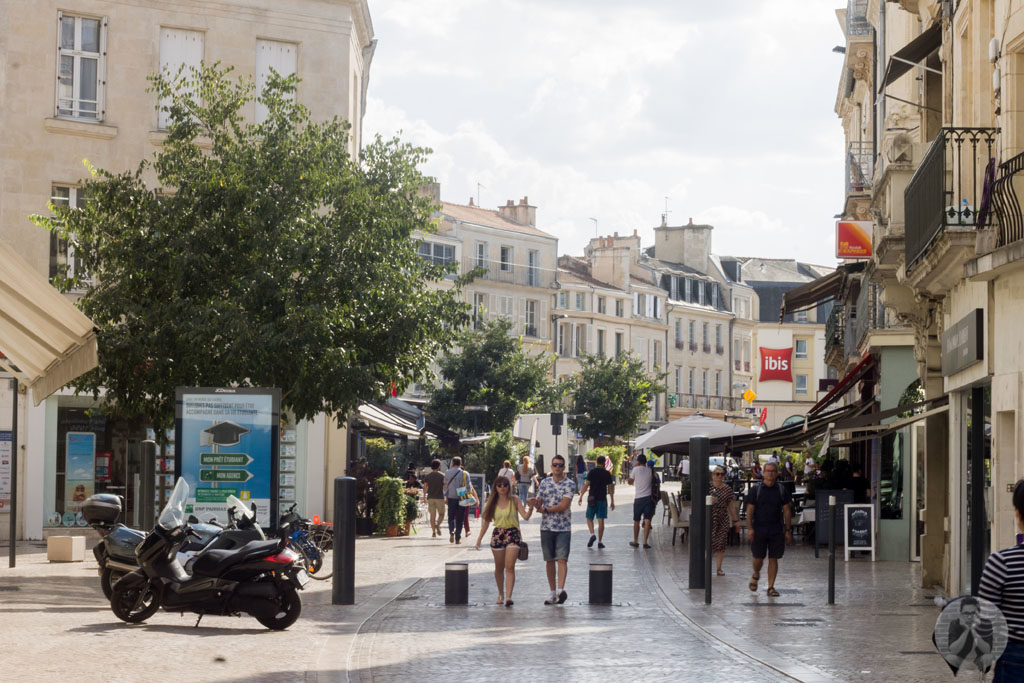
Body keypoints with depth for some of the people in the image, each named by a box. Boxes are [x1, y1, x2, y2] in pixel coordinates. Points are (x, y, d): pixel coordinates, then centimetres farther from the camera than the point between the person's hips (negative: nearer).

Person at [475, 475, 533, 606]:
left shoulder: (515, 501, 0)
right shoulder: (492, 503, 6)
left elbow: (525, 516, -7)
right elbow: (486, 521, 12)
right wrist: (479, 538, 10)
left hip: (513, 534, -3)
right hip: (497, 534, 3)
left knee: (510, 567, -14)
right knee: (499, 568, 11)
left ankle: (508, 597, -20)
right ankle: (501, 594, 29)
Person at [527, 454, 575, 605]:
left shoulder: (569, 484, -3)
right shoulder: (544, 483, 10)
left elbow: (564, 505, -13)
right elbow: (538, 502, 9)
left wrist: (545, 510, -13)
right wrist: (535, 503, -15)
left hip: (563, 528, -4)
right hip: (546, 527, 4)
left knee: (562, 559, -14)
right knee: (549, 560, 7)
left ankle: (561, 589, -26)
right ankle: (552, 592, 13)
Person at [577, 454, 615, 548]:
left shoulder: (592, 472, -2)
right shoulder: (607, 473, 1)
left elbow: (586, 485, -7)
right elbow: (610, 488, 2)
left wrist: (581, 496, -2)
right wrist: (612, 501, 8)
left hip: (592, 499, -1)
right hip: (603, 499, 1)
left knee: (589, 518, 12)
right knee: (601, 520, 3)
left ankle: (592, 534, -10)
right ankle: (600, 541, 2)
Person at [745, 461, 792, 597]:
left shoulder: (782, 490, 6)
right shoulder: (755, 490, 1)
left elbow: (787, 511, 8)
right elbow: (749, 510, 1)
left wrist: (788, 530, 3)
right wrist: (750, 528, -8)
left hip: (776, 530, 1)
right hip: (759, 529, -1)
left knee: (773, 559, 1)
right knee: (758, 558, 2)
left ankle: (771, 587, 7)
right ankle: (756, 575, 33)